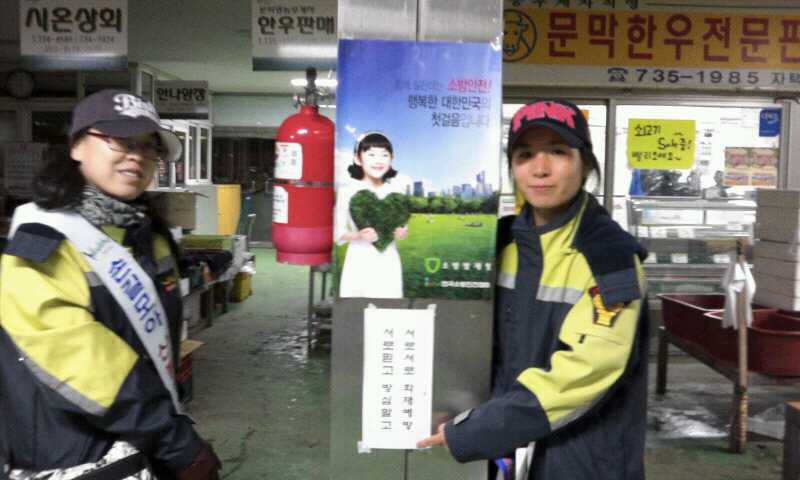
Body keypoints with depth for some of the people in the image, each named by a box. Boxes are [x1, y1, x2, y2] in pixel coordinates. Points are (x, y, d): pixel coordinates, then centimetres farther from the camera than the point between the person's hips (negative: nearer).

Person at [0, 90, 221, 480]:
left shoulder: (151, 235, 7)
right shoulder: (40, 250, -18)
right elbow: (89, 370, -23)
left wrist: (171, 429, 17)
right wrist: (179, 444, -20)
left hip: (149, 445, 7)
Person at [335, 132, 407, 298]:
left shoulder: (397, 191, 1)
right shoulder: (347, 191, -6)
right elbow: (339, 235, -3)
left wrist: (402, 232, -10)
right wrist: (358, 236, -20)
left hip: (388, 262, 2)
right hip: (359, 262, -2)